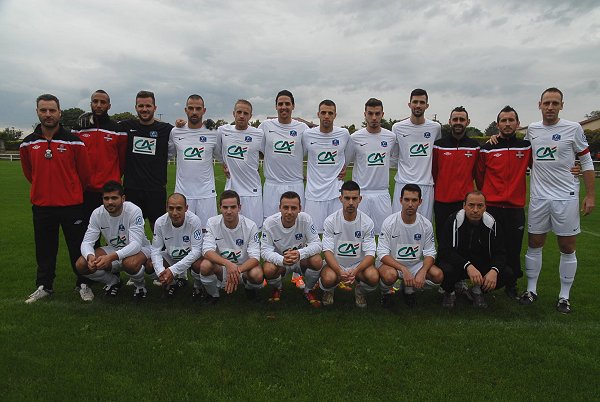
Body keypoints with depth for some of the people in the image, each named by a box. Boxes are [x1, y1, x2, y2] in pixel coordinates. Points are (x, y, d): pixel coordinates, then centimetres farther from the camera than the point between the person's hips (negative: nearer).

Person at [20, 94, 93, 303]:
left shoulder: (74, 141, -7)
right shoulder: (28, 143, 2)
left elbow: (84, 172, 3)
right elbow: (28, 172, 17)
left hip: (72, 204, -2)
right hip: (41, 205, 3)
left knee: (78, 247, 5)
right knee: (44, 249, 13)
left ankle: (84, 284, 19)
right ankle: (44, 285, 28)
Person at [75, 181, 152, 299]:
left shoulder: (133, 211, -26)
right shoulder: (97, 214, -13)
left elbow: (136, 244, -33)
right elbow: (86, 242, -12)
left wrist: (112, 257, -47)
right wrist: (90, 256, -36)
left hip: (139, 248, -5)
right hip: (113, 250, 5)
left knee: (130, 263, -40)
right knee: (81, 265, -16)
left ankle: (140, 284, -3)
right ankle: (113, 281, 12)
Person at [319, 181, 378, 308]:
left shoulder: (367, 222, -10)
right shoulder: (330, 221, -12)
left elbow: (370, 254, -14)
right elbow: (327, 251, -16)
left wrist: (355, 271, -34)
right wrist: (339, 271, -36)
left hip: (358, 264, 1)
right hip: (335, 264, -1)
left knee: (373, 277, -31)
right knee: (328, 278, -34)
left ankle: (360, 292, 8)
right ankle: (328, 291, 7)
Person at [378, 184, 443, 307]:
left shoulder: (426, 224, -6)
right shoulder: (389, 222, -15)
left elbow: (430, 253, -3)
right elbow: (382, 253, -18)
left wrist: (422, 272, -24)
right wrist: (403, 269, -30)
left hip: (416, 265, 4)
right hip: (392, 264, -3)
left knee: (438, 275, -22)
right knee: (389, 275, -37)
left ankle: (409, 288, 8)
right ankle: (386, 292, 2)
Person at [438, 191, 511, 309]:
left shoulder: (491, 223, -6)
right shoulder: (453, 221, -15)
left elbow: (500, 253, -5)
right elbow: (445, 251, -23)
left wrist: (494, 270, -28)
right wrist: (468, 266, -37)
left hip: (482, 265, 3)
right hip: (457, 263, -3)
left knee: (507, 274, -20)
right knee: (446, 270, -36)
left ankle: (477, 291, 10)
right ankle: (449, 292, 3)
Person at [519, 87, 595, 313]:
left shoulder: (573, 129, -3)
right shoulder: (532, 129, 6)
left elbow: (586, 162, 2)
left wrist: (590, 195, -2)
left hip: (566, 197, -2)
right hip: (539, 197, 3)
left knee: (567, 248, 4)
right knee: (534, 244, 8)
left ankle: (565, 296, 17)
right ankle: (531, 290, 20)